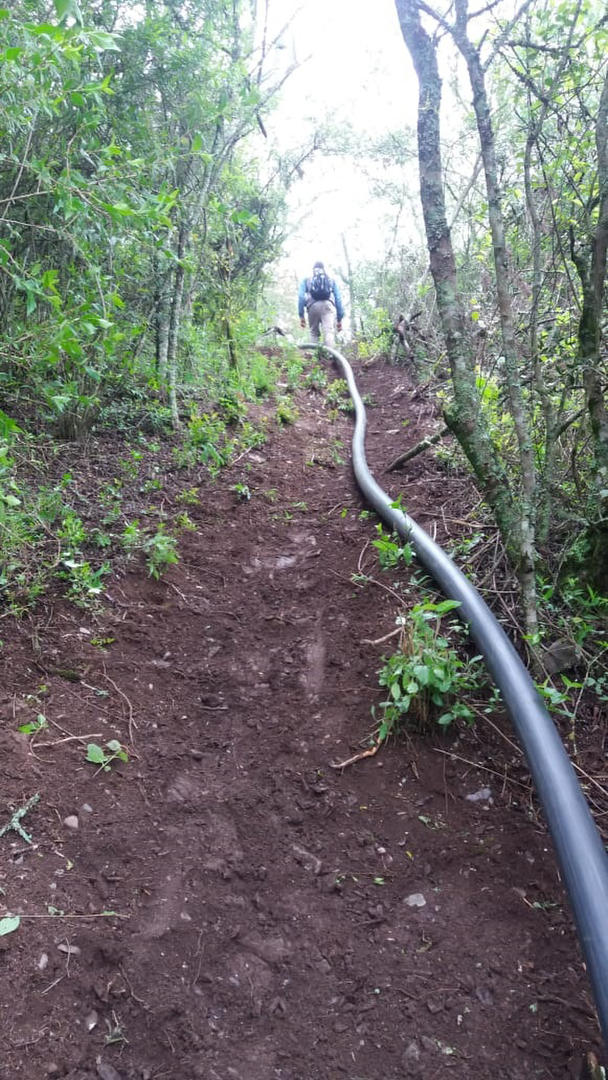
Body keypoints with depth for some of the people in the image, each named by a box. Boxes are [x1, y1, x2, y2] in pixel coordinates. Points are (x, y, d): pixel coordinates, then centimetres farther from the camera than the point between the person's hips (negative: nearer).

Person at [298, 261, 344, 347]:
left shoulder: (306, 280, 26)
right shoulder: (331, 280, 28)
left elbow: (301, 297, 11)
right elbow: (338, 299, 20)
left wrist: (301, 316, 8)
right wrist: (340, 319, 20)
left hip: (313, 306, 1)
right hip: (328, 305, 0)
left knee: (314, 333, 13)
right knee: (329, 332, -15)